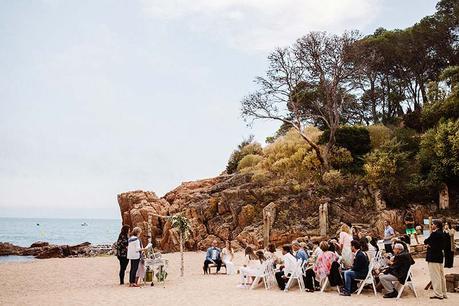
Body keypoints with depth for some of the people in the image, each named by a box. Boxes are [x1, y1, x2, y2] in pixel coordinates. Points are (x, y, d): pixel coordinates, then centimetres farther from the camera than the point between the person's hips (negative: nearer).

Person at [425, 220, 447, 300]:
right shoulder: (442, 234, 11)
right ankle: (443, 293, 21)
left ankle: (438, 294, -1)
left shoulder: (434, 233, -18)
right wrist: (430, 244, 2)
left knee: (435, 276, -4)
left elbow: (426, 241, -15)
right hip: (439, 257, 9)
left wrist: (427, 243, 5)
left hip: (433, 258, -9)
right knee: (441, 275, 14)